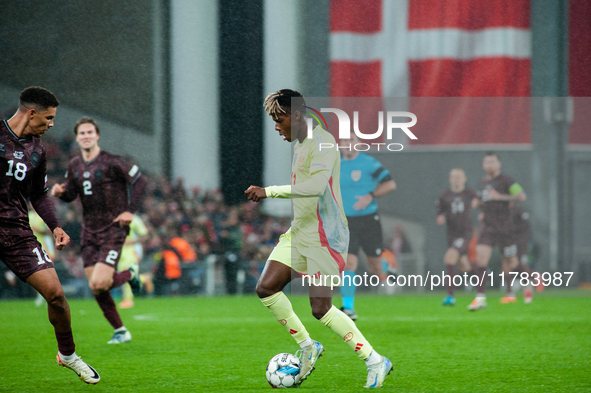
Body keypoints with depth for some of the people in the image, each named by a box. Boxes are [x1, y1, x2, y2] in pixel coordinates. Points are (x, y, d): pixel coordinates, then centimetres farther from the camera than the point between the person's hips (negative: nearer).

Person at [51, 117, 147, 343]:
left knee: (99, 283, -18)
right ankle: (120, 331, 18)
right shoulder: (75, 166, 8)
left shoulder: (111, 163, -11)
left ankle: (130, 275, 13)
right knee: (96, 289, 3)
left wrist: (130, 211, -13)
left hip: (113, 230, -6)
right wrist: (60, 192, -8)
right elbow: (70, 195, 15)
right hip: (89, 233, 6)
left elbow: (139, 182, -6)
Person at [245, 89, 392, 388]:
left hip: (324, 236, -9)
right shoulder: (298, 146, 14)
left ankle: (374, 361, 0)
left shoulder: (322, 142, -16)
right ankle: (307, 347, 13)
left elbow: (316, 186, -31)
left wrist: (270, 191, -31)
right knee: (266, 289, -2)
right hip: (298, 232, 9)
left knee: (321, 308, -11)